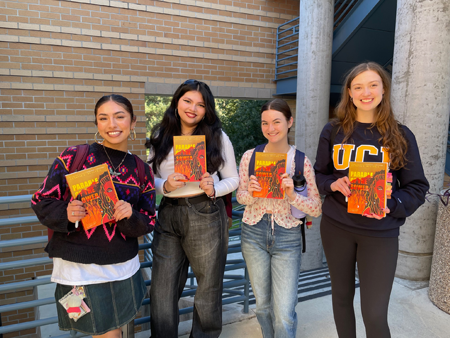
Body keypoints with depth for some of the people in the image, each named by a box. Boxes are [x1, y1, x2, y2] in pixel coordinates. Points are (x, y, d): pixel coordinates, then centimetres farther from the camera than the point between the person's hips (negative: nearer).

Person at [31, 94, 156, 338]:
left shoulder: (142, 170, 2)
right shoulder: (73, 157, -6)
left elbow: (148, 222, 2)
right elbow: (41, 201, -2)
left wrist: (130, 216, -18)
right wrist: (65, 214, -21)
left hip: (123, 266, 3)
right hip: (78, 267, -3)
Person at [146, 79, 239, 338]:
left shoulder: (218, 137, 0)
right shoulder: (160, 137, 5)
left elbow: (233, 179, 3)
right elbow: (149, 179, 6)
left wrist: (213, 189, -16)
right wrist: (165, 185, -14)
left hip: (206, 216, -1)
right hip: (168, 216, 2)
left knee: (209, 286, 14)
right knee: (162, 290, 9)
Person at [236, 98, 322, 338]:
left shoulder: (301, 161, -7)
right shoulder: (250, 156, -3)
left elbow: (316, 209, -5)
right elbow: (240, 197, 6)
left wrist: (292, 195, -23)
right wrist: (251, 193, -16)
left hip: (287, 237, -2)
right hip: (254, 234, 2)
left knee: (284, 313, -1)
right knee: (263, 304, 18)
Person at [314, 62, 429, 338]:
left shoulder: (401, 135, -3)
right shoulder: (333, 131, 0)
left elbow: (417, 187, 0)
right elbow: (318, 175, 7)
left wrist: (391, 206, -19)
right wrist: (332, 184, -15)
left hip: (381, 233, -1)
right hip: (336, 227, 2)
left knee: (375, 314, 0)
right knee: (342, 295, 18)